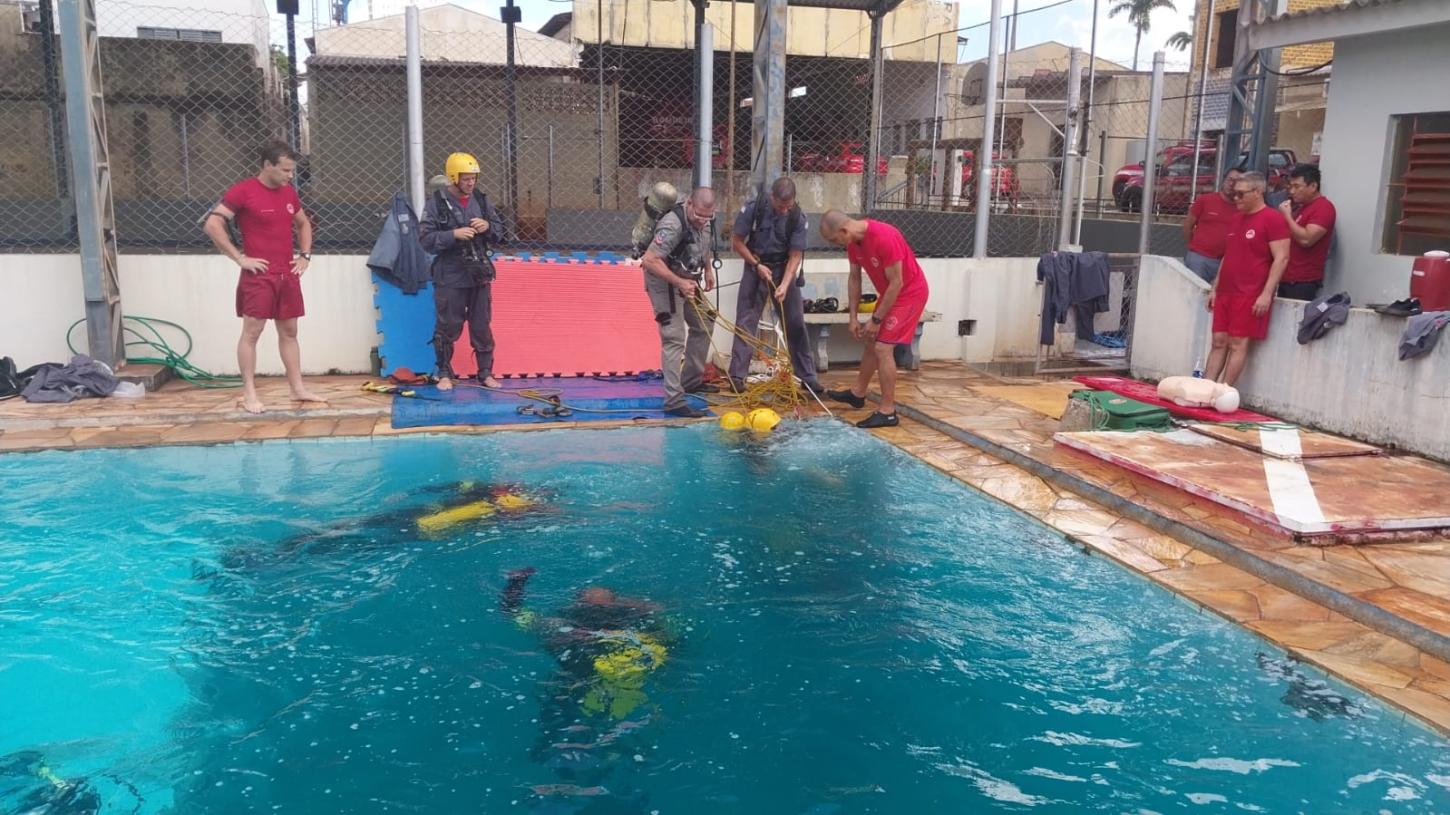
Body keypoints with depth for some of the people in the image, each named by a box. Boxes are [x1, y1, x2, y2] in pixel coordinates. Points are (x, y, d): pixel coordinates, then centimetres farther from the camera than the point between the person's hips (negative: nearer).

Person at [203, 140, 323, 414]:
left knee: (289, 332, 11)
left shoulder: (289, 193, 10)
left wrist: (305, 255, 13)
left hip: (288, 275, 7)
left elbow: (304, 224, 27)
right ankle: (249, 394, 1)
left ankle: (298, 388, 17)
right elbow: (212, 225, -13)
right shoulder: (243, 191, -9)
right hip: (259, 275, -6)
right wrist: (239, 258, -15)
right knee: (251, 333, -2)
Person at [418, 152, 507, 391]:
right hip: (450, 277, -3)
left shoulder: (481, 200, 6)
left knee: (482, 327, 10)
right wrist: (454, 234, -22)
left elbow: (499, 233, 12)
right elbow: (425, 238, -10)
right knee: (447, 328, 4)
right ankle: (445, 373, 17)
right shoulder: (436, 203, -6)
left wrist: (488, 226, -10)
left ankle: (486, 373, 20)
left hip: (480, 275, 4)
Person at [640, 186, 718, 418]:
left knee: (703, 325, 18)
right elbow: (649, 260, -34)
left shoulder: (703, 220, -4)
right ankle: (674, 401, -13)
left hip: (687, 279, 9)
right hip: (664, 281, -9)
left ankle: (691, 380, 33)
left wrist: (708, 269, 12)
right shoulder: (672, 225, -31)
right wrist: (679, 283, -34)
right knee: (674, 338, -14)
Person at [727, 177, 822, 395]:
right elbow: (737, 241, -8)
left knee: (796, 324, 2)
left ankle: (807, 376, 12)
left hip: (784, 270, 1)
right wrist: (757, 265, -16)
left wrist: (784, 285, -25)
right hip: (755, 266, -1)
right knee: (745, 322, -4)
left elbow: (795, 256, -13)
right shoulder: (753, 208, -17)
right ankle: (737, 376, 2)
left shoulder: (798, 219, -15)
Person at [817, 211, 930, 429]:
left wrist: (876, 319, -20)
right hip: (890, 293, 9)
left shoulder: (884, 237, -31)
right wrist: (853, 317, 2)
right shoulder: (853, 241, -5)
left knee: (883, 348, -13)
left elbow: (897, 283, -26)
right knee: (872, 342, 18)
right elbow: (855, 279, 5)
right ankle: (857, 393, 35)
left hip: (910, 293, -9)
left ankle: (887, 412, -7)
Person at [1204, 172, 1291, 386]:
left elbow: (1281, 258, -13)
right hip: (1225, 292, 8)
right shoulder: (1237, 218, 17)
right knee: (1219, 341, 6)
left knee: (1238, 344, -6)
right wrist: (1215, 288, 19)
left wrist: (1267, 293, -19)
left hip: (1250, 295, -8)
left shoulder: (1273, 219, -8)